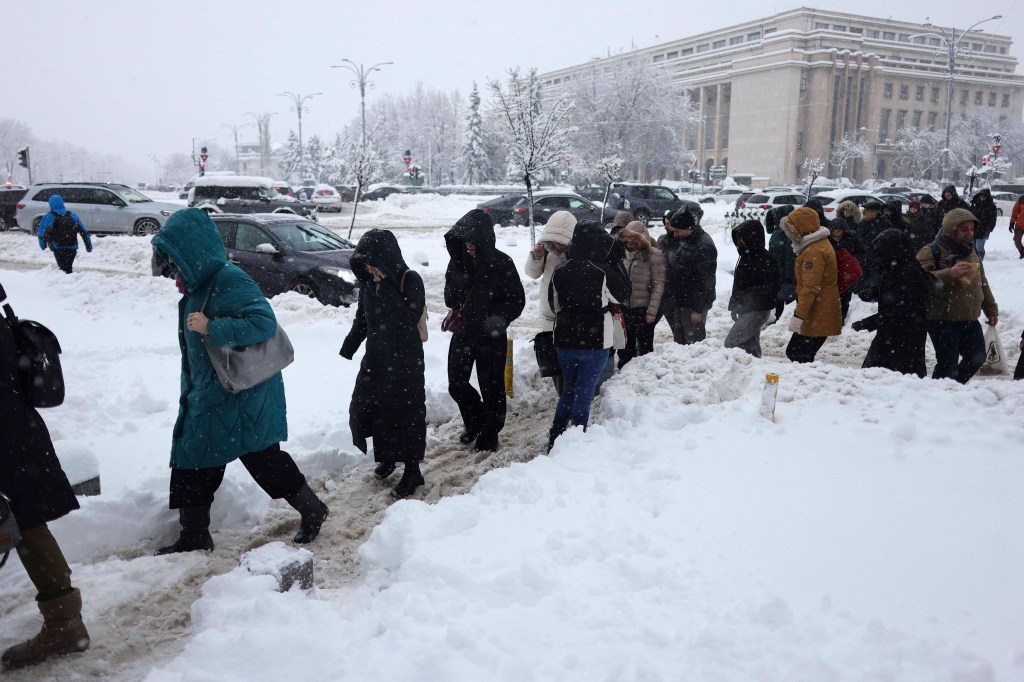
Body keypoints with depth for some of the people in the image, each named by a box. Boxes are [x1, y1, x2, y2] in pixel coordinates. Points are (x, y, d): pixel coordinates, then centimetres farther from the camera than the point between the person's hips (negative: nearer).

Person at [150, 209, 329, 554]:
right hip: (208, 393, 10)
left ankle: (311, 509, 22)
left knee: (261, 457, 2)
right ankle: (194, 536, 28)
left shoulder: (230, 281, -22)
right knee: (192, 460, 14)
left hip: (242, 395, -9)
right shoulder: (199, 285, 6)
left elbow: (264, 322, -33)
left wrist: (211, 328, -31)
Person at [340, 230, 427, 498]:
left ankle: (412, 469, 11)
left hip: (405, 359, -7)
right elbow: (361, 319, 16)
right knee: (365, 406, 11)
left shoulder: (410, 280, -14)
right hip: (375, 356, 7)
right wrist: (348, 348, 17)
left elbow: (409, 318, -25)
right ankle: (386, 455, 33)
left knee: (405, 410, -2)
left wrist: (386, 287, -24)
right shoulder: (369, 282, 4)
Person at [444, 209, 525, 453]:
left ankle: (489, 434, 24)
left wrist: (496, 320, -21)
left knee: (491, 387, 6)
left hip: (491, 337, -4)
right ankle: (475, 423, 33)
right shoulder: (458, 259, -1)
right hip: (463, 333, 5)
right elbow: (450, 288, 16)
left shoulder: (501, 263, -15)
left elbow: (516, 300, -10)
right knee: (456, 384, 8)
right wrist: (454, 309, -2)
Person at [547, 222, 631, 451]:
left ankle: (554, 438, 22)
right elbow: (622, 294, 0)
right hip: (595, 342, -4)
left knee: (569, 389, 21)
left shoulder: (559, 272, -5)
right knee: (583, 394, 6)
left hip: (565, 340, 4)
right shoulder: (603, 272, -18)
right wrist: (616, 262, 4)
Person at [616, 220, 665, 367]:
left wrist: (652, 311, -14)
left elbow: (658, 285, -10)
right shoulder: (622, 253, 6)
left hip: (643, 309, -5)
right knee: (626, 346, 14)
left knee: (645, 346, 7)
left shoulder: (654, 256, -9)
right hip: (624, 307, 5)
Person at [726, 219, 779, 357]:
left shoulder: (764, 259, -16)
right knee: (750, 344, 14)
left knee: (732, 341, -14)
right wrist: (734, 307, 17)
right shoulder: (746, 256, 13)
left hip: (757, 310, -9)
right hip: (746, 310, 9)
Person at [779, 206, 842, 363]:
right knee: (794, 352, 12)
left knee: (798, 355, -9)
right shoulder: (820, 244, 16)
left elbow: (811, 287, -25)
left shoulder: (814, 252, -18)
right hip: (821, 315, 10)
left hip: (817, 318, -10)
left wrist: (799, 315, -27)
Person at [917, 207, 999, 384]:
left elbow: (982, 283, 25)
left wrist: (991, 309, 26)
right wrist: (950, 274, -33)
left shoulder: (971, 251, 15)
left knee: (977, 358, 14)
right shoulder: (931, 252, -11)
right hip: (943, 321, -8)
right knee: (948, 364, -10)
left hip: (970, 319, 8)